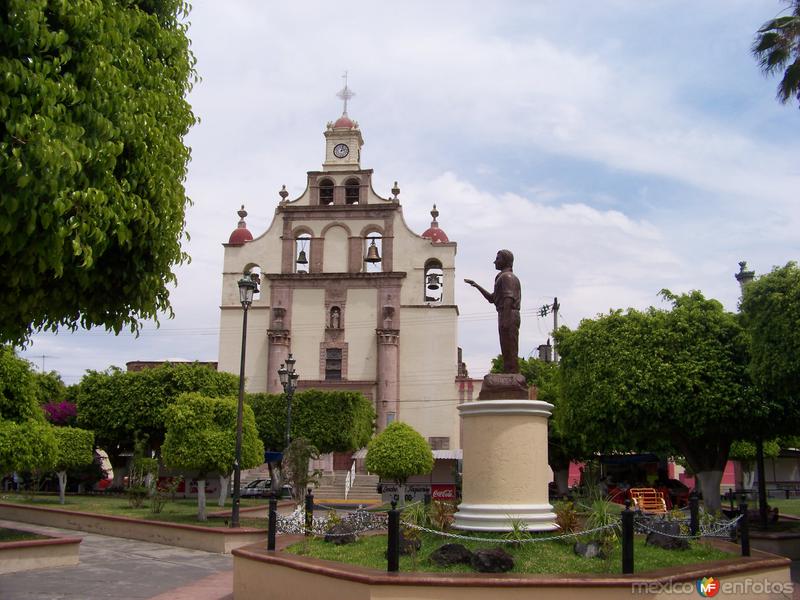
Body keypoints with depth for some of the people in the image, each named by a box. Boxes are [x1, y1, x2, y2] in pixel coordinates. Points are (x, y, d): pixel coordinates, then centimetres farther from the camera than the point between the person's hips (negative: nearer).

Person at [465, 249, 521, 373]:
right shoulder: (503, 277, 26)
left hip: (508, 316, -10)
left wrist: (505, 319, -26)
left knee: (510, 352, -12)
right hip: (508, 318, 10)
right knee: (507, 353, 8)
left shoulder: (507, 276, -7)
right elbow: (492, 298, 30)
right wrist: (476, 286, 26)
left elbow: (508, 298, -19)